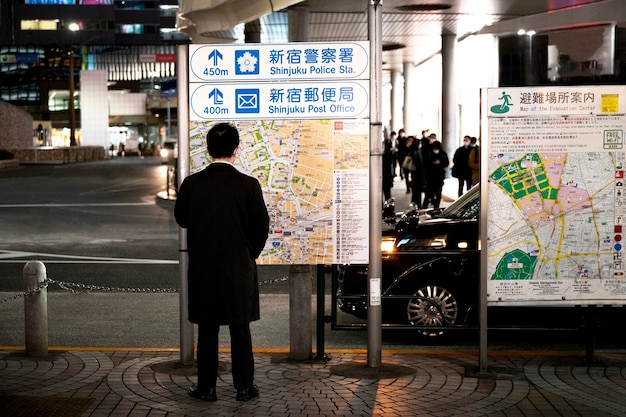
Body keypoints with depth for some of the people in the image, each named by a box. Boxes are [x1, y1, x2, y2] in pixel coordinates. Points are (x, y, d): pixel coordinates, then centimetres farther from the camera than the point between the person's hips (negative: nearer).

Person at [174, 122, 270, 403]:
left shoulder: (191, 184, -7)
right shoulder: (248, 185, -12)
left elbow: (181, 219, 7)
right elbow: (261, 226, -6)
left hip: (202, 269, 1)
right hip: (239, 268, -1)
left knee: (207, 330, 11)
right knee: (240, 330, 10)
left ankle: (206, 387, 18)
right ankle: (244, 387, 17)